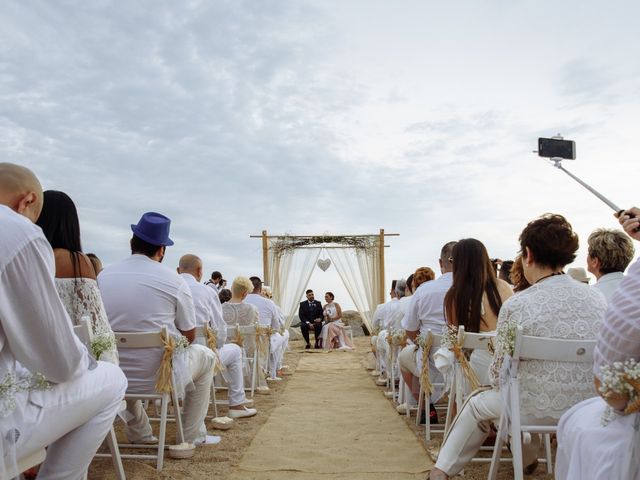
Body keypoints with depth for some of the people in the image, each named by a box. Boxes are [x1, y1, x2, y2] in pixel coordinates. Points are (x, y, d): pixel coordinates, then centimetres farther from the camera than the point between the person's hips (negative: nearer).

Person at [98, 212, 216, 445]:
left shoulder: (103, 276, -1)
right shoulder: (174, 280, -10)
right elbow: (189, 336, -2)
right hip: (159, 377, -4)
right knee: (206, 356, 25)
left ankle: (139, 433, 43)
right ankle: (192, 437, 29)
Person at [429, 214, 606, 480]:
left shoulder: (516, 306, -17)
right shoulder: (598, 298, -4)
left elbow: (499, 375, -9)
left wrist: (495, 377, 14)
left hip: (541, 412, -4)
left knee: (478, 402, 24)